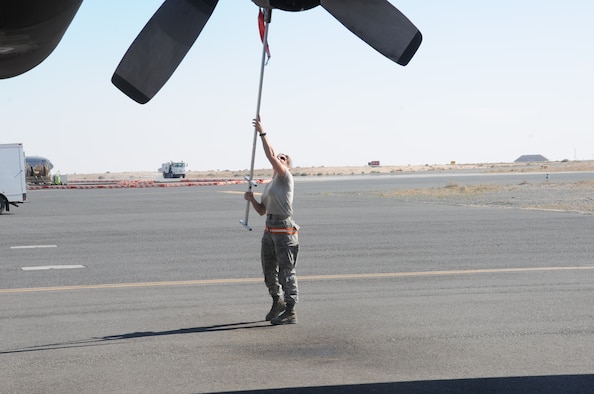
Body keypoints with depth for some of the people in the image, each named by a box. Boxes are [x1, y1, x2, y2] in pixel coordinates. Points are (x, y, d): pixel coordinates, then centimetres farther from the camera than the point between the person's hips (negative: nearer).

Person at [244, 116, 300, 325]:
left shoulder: (285, 178, -4)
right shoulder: (269, 185, 20)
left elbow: (270, 156, -16)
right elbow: (262, 211, 21)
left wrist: (262, 133, -14)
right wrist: (251, 199, 3)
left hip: (284, 230, -9)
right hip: (269, 229, 9)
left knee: (286, 270, -8)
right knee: (269, 269, 16)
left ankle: (290, 312, -6)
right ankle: (277, 302, 34)